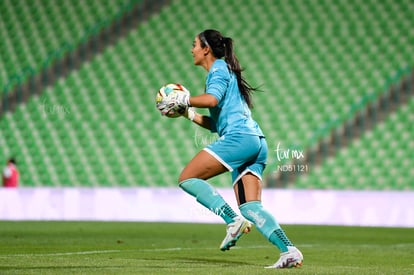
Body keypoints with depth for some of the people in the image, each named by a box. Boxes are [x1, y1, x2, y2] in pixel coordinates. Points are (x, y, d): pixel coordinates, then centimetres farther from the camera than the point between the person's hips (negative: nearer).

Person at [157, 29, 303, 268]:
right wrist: (188, 114, 24)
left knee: (188, 178, -7)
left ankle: (233, 220, -18)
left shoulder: (219, 68, 3)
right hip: (257, 143, 10)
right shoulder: (226, 70, 31)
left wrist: (183, 99, -5)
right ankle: (289, 251, -15)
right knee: (250, 207, 0)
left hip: (239, 137, -10)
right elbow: (216, 123, 30)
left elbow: (211, 99, -19)